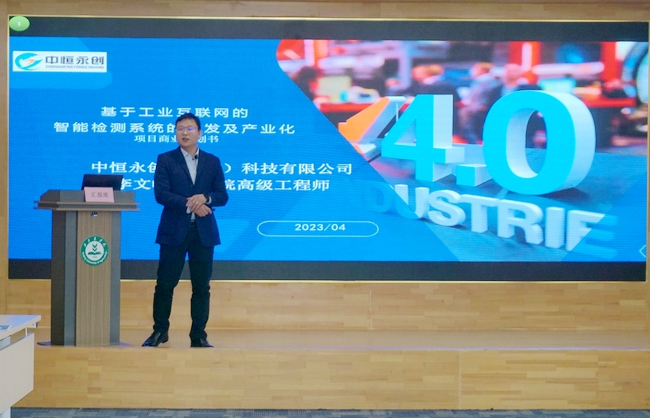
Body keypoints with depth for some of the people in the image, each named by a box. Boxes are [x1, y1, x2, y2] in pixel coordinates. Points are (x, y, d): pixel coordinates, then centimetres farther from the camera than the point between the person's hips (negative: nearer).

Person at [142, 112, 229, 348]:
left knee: (201, 286, 5)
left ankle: (199, 336, 13)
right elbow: (161, 194, -10)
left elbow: (223, 196, 3)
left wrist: (205, 197, -17)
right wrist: (189, 204, -20)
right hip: (174, 231, -2)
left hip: (204, 232, 2)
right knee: (165, 284, 3)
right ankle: (160, 331, 18)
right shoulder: (165, 159, 2)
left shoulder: (212, 162, 9)